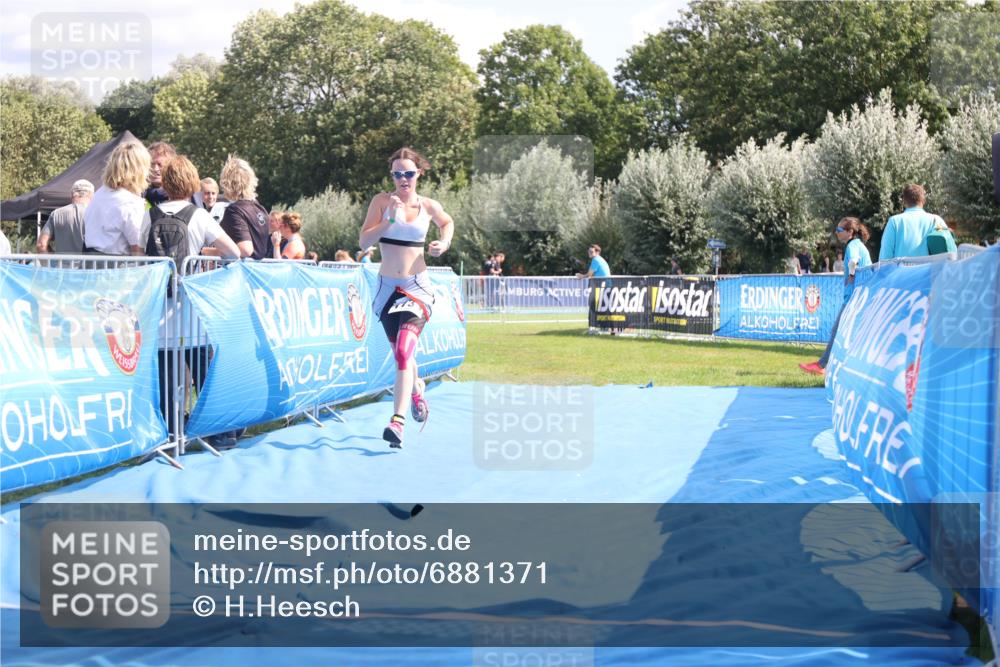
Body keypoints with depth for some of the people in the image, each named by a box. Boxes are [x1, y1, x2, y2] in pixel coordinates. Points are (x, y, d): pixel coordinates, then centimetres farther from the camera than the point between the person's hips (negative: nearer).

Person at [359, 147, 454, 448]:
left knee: (404, 351, -19)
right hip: (387, 286, 2)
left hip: (417, 286, -2)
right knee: (401, 353, 14)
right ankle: (416, 390, 47)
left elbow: (448, 222, 23)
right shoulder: (382, 201, -1)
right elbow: (363, 240, -8)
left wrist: (444, 243, 3)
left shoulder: (429, 206, 1)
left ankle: (397, 421, -28)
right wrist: (390, 220, -20)